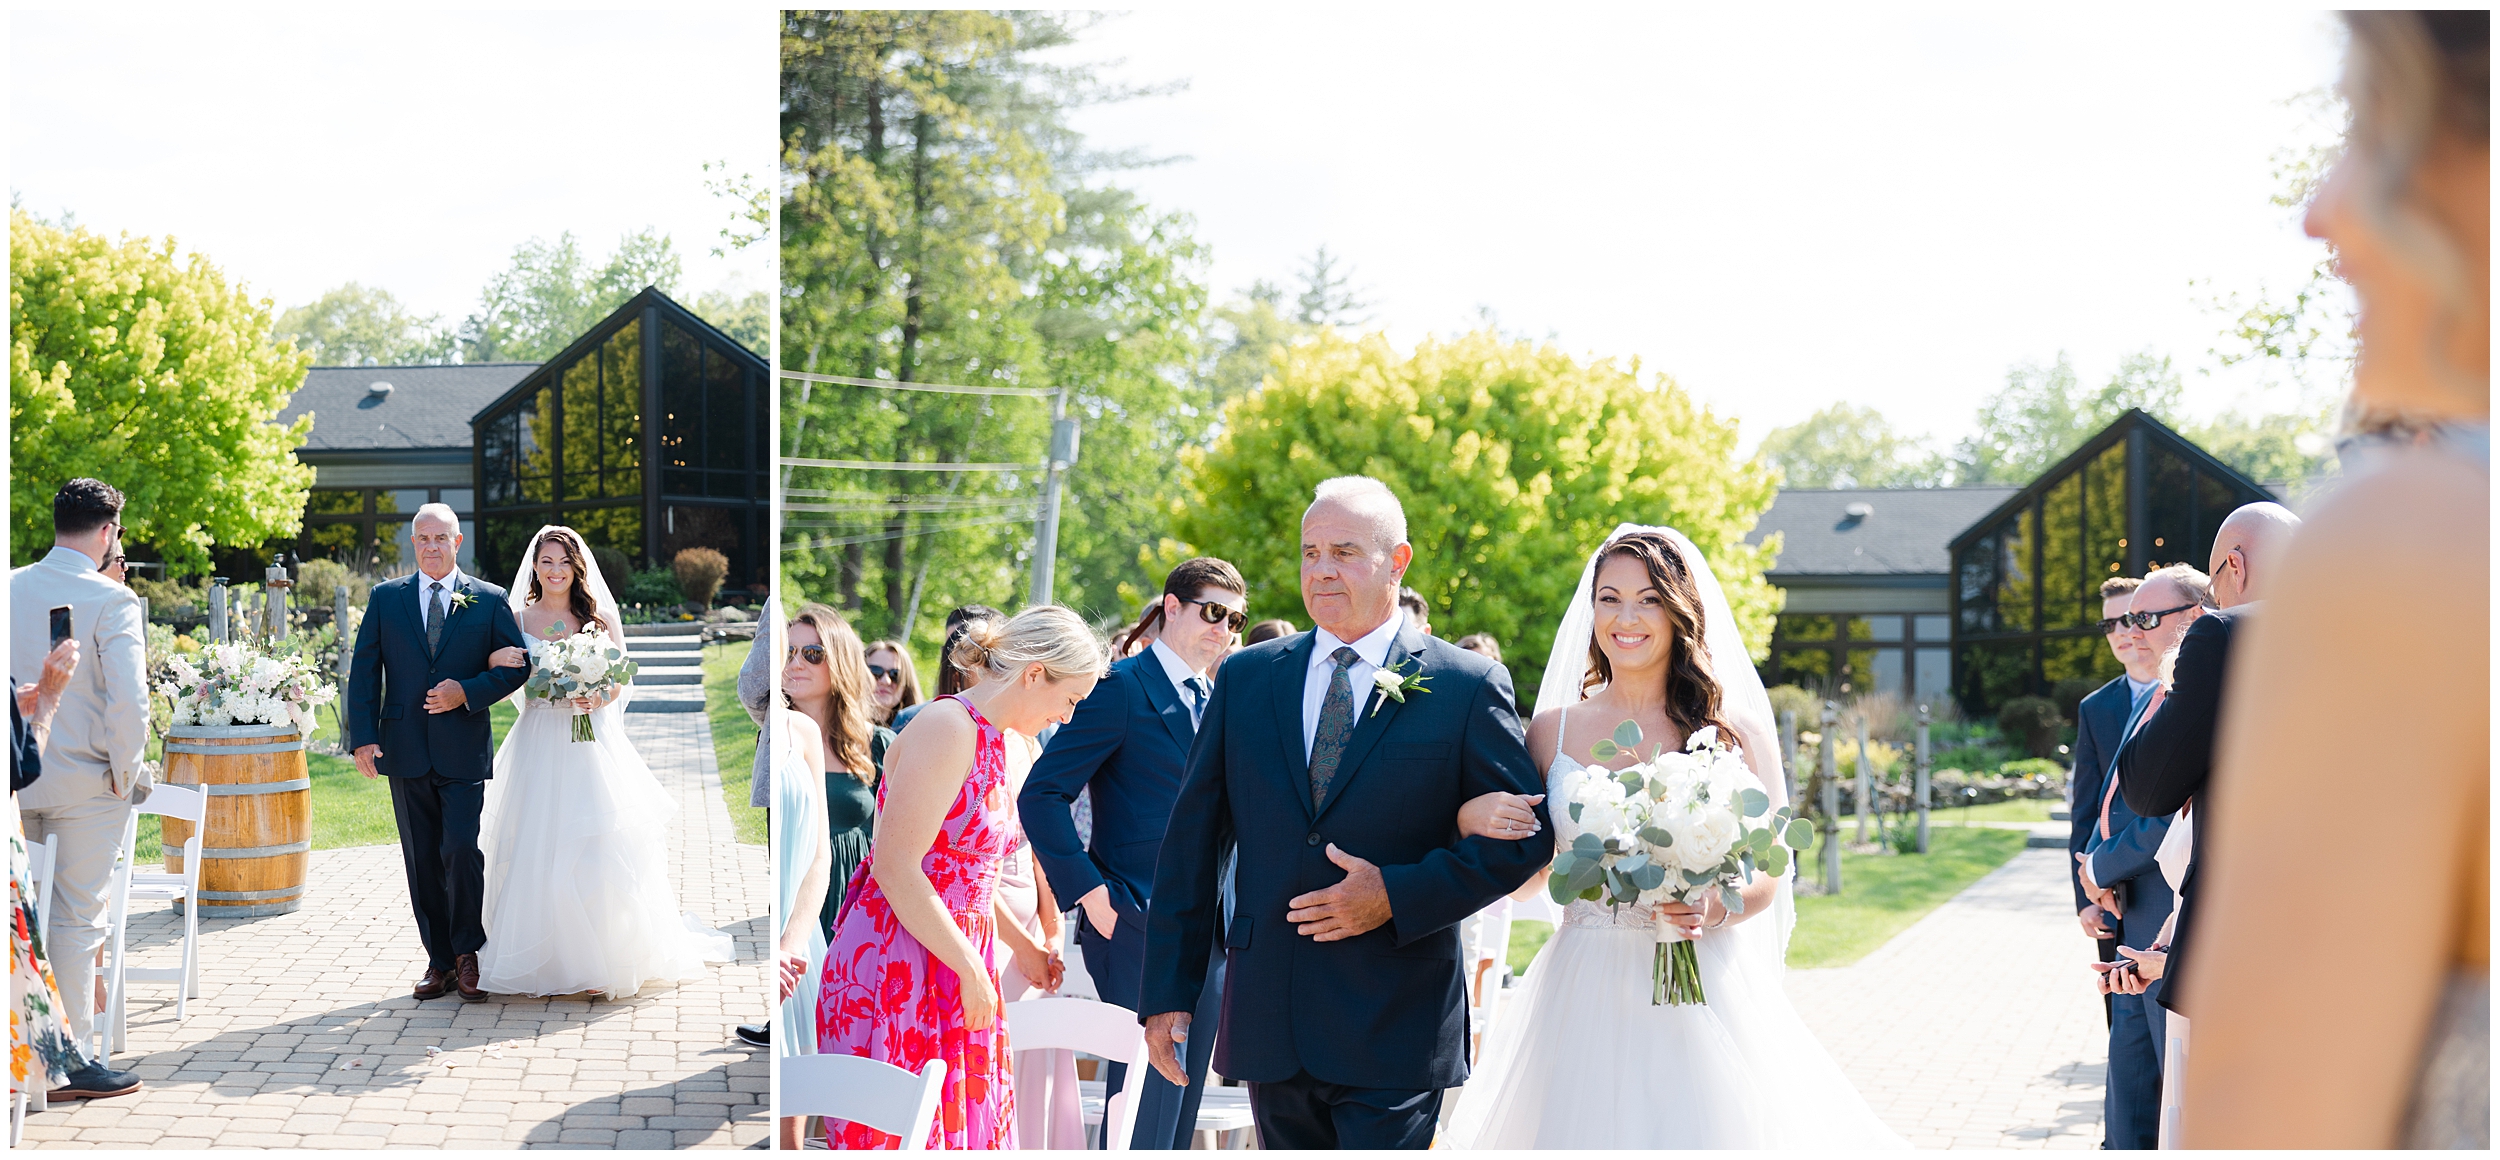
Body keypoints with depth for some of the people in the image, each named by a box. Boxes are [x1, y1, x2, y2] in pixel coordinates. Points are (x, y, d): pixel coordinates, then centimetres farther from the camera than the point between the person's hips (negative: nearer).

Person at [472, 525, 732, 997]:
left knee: (597, 851, -6)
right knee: (537, 849, -2)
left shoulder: (602, 618, 7)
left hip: (591, 744, -1)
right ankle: (544, 958, 6)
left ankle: (602, 957, 0)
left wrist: (599, 698, -17)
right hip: (538, 744, 1)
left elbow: (620, 677, 3)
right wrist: (494, 659, -14)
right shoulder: (516, 618, 9)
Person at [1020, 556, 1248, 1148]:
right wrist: (1092, 892, -17)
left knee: (1181, 1116, 10)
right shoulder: (1123, 687, -8)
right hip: (1139, 932, -7)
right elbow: (1042, 794, -13)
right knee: (1146, 1108, -8)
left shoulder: (1221, 699, 15)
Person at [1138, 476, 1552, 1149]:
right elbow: (1192, 843, 8)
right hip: (1267, 1023, 4)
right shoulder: (1244, 679, 8)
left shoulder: (1468, 686, -1)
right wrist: (1168, 994, 3)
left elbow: (1525, 837, -2)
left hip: (1393, 1034, -3)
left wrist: (1398, 896, -14)